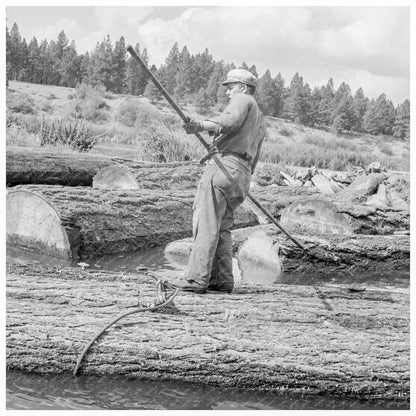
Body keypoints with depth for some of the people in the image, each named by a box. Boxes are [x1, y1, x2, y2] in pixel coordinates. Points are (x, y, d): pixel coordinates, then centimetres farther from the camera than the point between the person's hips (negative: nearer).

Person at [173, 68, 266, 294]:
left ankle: (196, 279, -17)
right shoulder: (260, 120, 32)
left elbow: (230, 121, -19)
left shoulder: (243, 100, 5)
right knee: (221, 227, 10)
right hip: (242, 174, 10)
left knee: (206, 223, -13)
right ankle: (222, 279, 7)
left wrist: (199, 126, -32)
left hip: (225, 164, -9)